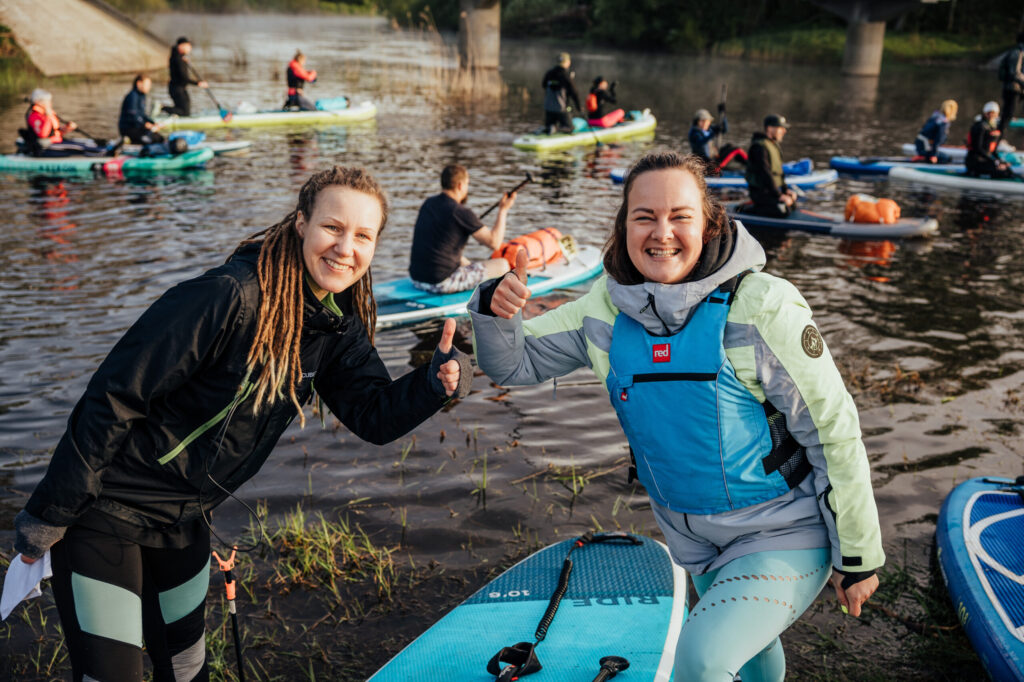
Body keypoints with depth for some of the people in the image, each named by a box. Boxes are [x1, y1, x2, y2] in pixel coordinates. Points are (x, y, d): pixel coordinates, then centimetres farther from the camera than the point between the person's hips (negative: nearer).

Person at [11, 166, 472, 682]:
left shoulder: (336, 323, -5)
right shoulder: (230, 297, -28)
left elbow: (374, 416, -4)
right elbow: (115, 398, -24)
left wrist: (438, 381, -24)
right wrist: (49, 514, -18)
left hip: (185, 520, 7)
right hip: (104, 509, -7)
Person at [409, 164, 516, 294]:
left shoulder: (428, 204, 9)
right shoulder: (461, 212, -15)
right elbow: (494, 243, -11)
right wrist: (503, 210, 0)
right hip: (443, 282, -9)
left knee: (465, 264, 38)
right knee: (502, 265, 4)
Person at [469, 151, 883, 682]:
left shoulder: (758, 307, -24)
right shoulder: (607, 309, -9)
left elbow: (834, 431, -17)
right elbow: (514, 363, -1)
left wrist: (858, 557, -11)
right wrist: (495, 310, -24)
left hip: (784, 536, -5)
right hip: (694, 539, 6)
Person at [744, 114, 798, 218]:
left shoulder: (774, 144, 16)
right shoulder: (760, 146, -17)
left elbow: (778, 170, 22)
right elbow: (765, 173, -22)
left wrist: (786, 189, 10)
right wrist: (779, 195, -22)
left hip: (772, 189, 10)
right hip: (760, 192, -10)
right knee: (784, 210, -23)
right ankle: (749, 210, -13)